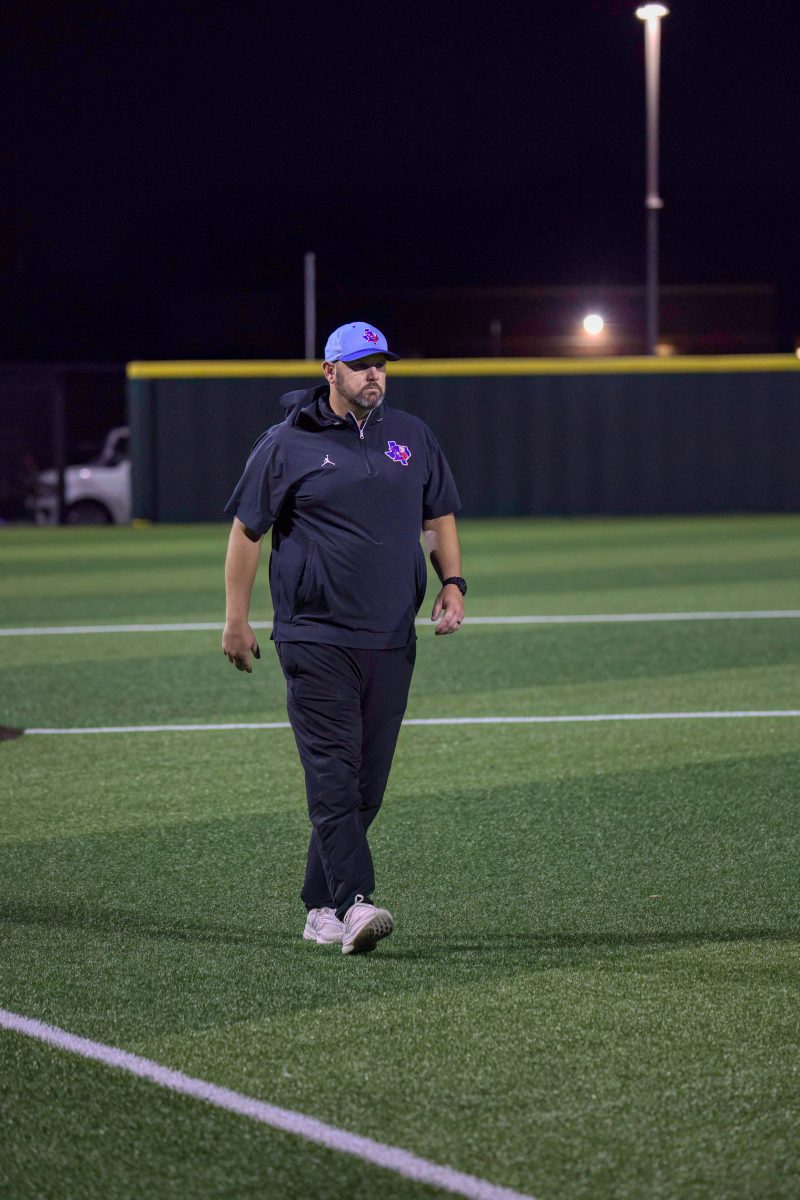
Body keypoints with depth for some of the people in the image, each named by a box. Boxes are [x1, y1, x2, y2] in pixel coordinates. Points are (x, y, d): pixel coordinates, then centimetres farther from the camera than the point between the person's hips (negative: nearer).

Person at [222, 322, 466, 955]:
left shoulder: (412, 436, 12)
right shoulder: (286, 444, -1)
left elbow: (440, 516, 21)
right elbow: (246, 530, 4)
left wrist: (452, 582, 5)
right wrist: (236, 620, 1)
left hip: (392, 641, 5)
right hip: (315, 638, -5)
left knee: (367, 782, 5)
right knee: (334, 774, -13)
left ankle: (321, 911, 15)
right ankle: (353, 905, -20)